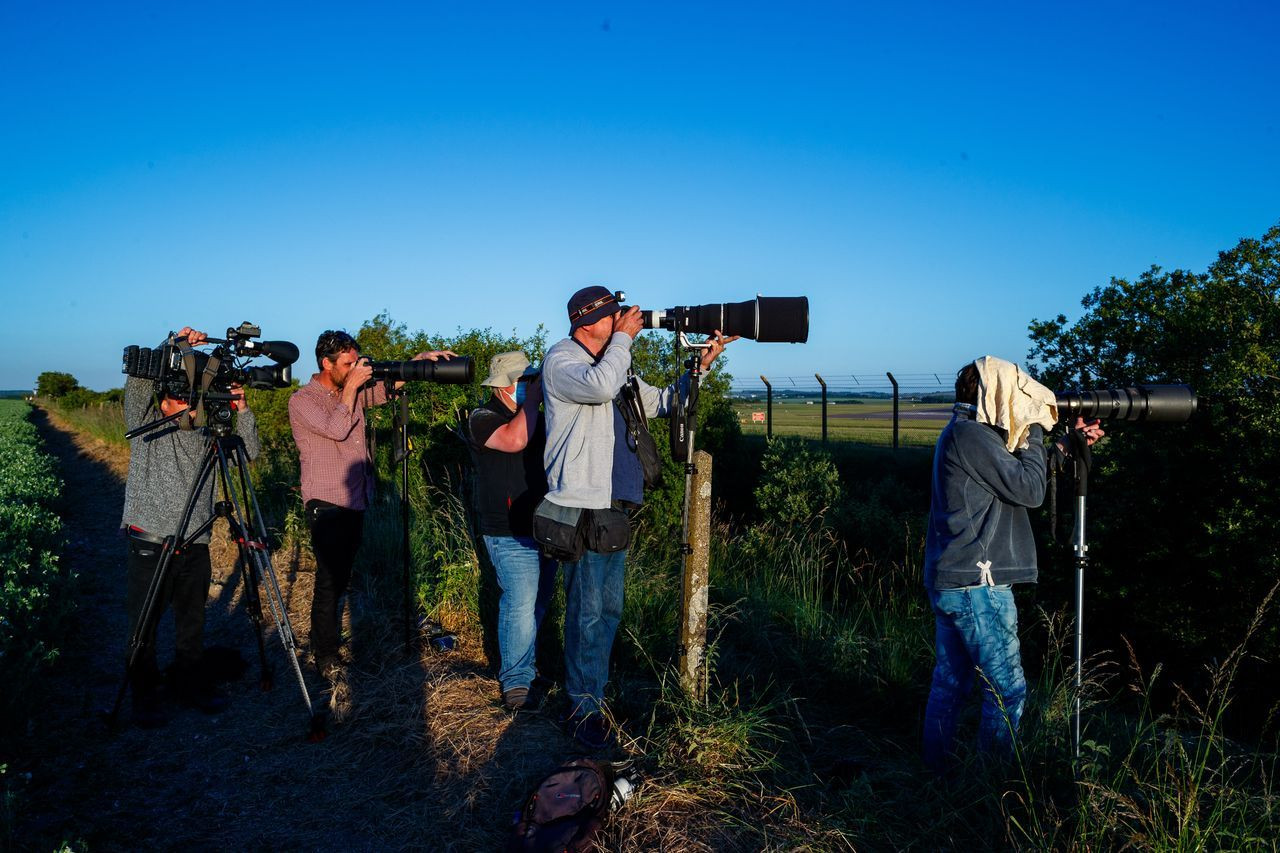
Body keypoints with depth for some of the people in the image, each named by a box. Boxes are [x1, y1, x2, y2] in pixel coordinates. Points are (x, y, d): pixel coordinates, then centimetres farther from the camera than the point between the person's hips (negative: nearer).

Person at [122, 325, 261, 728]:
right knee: (145, 624, 5)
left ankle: (189, 680, 30)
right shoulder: (145, 422, -1)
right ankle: (144, 694, 21)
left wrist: (241, 410, -9)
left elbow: (250, 451, 3)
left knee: (193, 622, 13)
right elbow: (137, 381, -17)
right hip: (151, 542, -3)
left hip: (195, 543, 3)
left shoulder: (206, 430, 8)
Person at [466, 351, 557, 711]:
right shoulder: (483, 418, -8)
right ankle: (516, 682, 4)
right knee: (521, 605, -10)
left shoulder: (536, 416, 16)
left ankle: (520, 670, 28)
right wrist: (533, 398, -20)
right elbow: (515, 440, -27)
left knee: (536, 605, 13)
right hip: (511, 534, -8)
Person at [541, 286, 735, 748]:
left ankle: (595, 691, 28)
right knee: (587, 610, -3)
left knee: (609, 608, 14)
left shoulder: (614, 364, 18)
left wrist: (700, 365, 12)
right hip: (583, 509, -8)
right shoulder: (560, 359, -6)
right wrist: (624, 337, -13)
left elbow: (661, 401, 24)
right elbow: (601, 385, -27)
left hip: (615, 508, 8)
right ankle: (584, 706, 9)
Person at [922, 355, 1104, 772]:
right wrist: (1034, 433, -3)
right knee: (1007, 688, -1)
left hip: (949, 582, 10)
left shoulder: (964, 433, 17)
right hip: (976, 584, -10)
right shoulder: (969, 434, -15)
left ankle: (936, 769, 23)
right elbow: (1029, 490, -13)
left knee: (949, 682, 15)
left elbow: (1018, 478, 21)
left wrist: (1067, 447, 15)